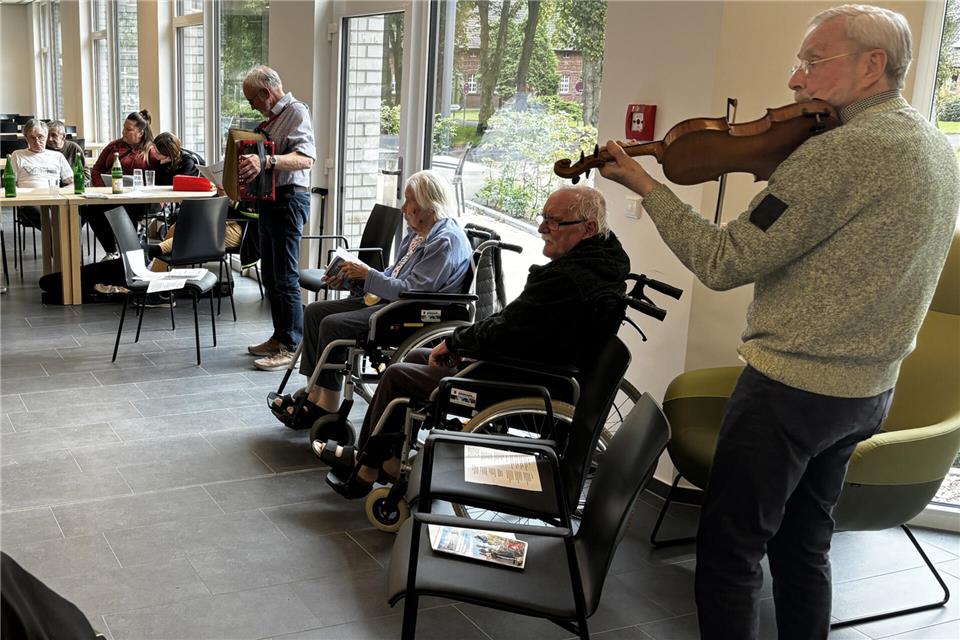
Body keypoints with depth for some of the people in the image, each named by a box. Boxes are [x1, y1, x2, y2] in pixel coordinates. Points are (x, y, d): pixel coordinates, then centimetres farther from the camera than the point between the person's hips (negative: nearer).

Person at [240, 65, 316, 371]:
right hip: (270, 199, 10)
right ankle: (279, 337, 25)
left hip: (289, 199, -10)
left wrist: (267, 161, -40)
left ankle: (290, 347, -2)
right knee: (270, 275, 15)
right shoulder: (273, 117, 18)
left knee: (285, 277, -8)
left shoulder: (296, 111, -12)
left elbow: (305, 158, -26)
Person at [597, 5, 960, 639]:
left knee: (729, 552, 4)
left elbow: (722, 262, -20)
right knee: (804, 545, 22)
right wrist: (778, 167, 4)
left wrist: (644, 184, -11)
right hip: (870, 390, 9)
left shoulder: (846, 149, -21)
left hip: (791, 387, -9)